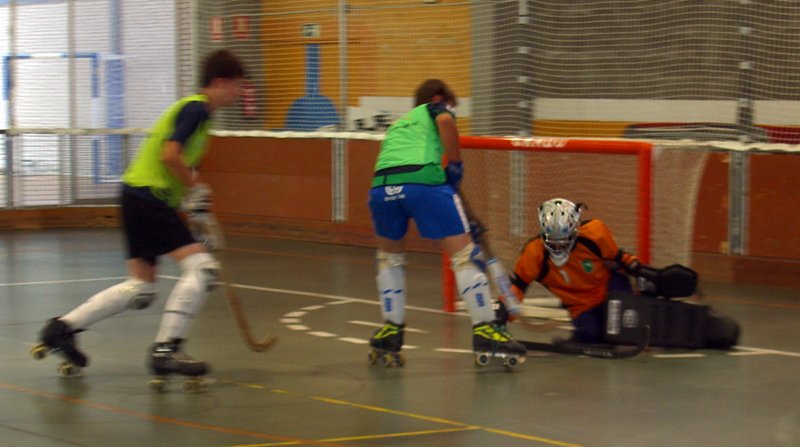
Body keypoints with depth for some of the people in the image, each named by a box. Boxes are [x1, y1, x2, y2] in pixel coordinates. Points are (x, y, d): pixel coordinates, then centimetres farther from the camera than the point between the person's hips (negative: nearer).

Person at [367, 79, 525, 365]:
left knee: (389, 255, 27)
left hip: (381, 185, 5)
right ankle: (485, 333, -1)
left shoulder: (398, 124, 41)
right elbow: (445, 121, -2)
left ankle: (390, 333, 24)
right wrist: (456, 165, 8)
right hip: (424, 178, -5)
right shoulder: (435, 109, 25)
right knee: (464, 253, 3)